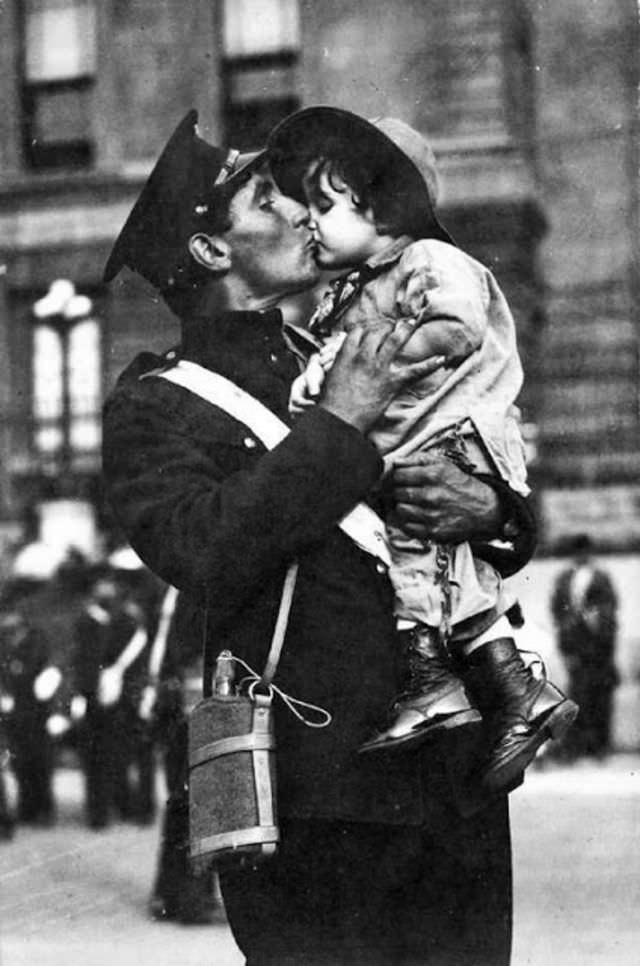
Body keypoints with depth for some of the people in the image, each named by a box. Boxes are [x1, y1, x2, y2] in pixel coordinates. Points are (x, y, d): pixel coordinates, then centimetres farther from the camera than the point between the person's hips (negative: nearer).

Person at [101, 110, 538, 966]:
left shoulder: (350, 357, 16)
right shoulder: (153, 406, 0)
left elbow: (519, 522, 19)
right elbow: (205, 551, -19)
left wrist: (489, 511, -5)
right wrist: (339, 424, -14)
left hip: (455, 772, 5)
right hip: (313, 793, -5)